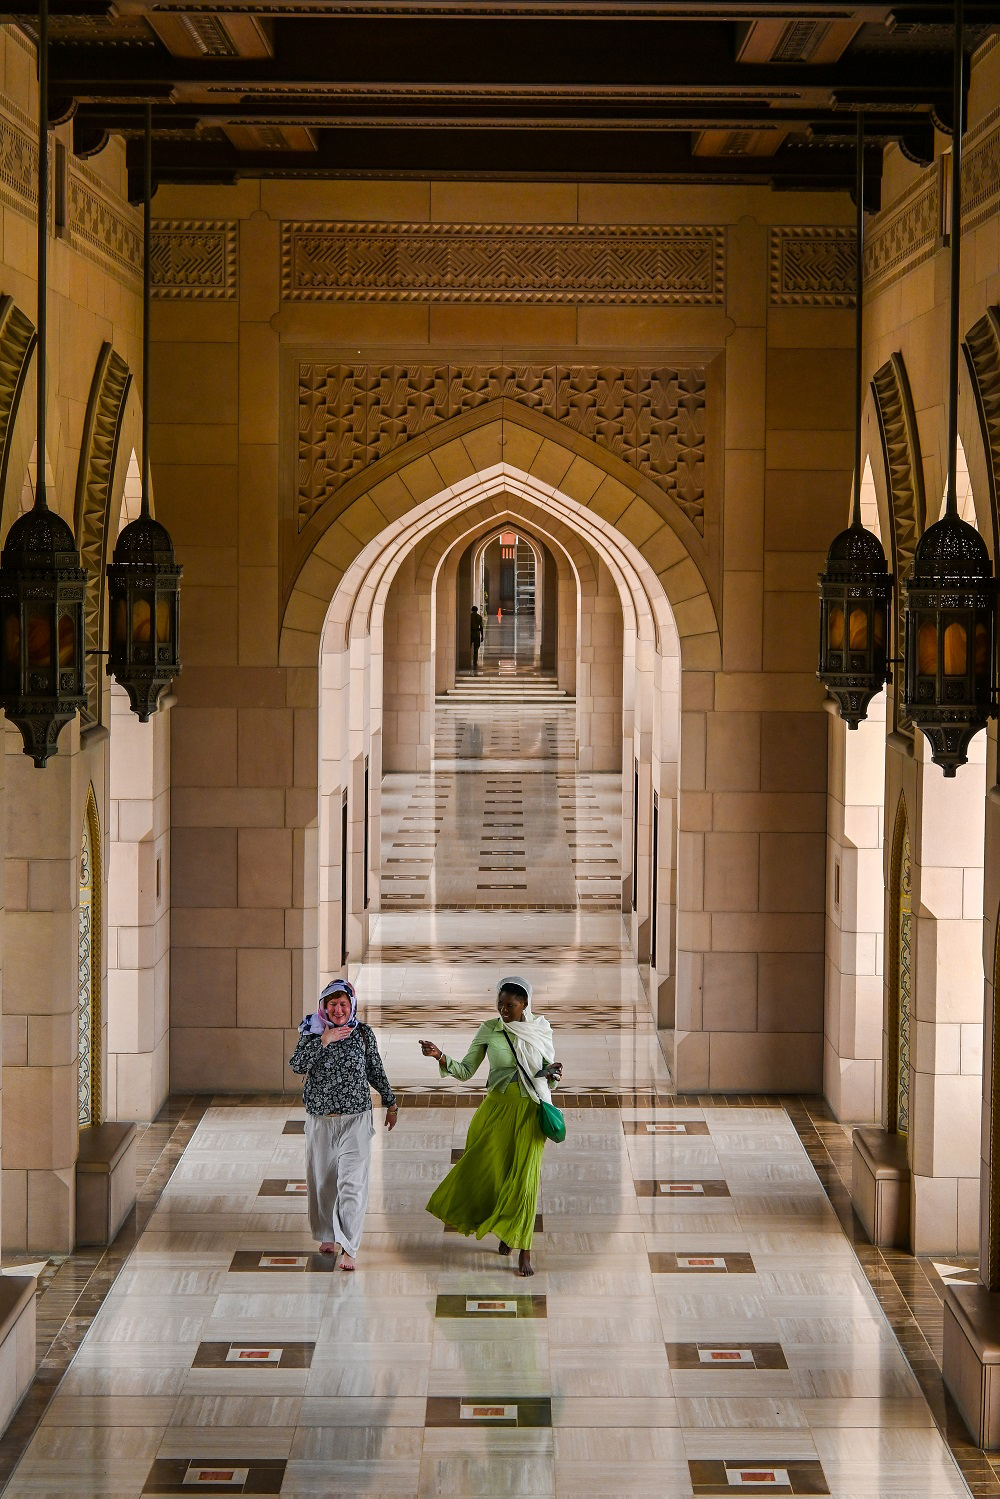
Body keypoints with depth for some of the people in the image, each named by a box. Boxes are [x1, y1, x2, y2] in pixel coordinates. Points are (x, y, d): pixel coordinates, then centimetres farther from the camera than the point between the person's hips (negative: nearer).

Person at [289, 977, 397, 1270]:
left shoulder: (364, 1033, 1)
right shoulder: (313, 1032, -1)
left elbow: (375, 1070, 13)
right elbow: (297, 1065, -16)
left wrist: (391, 1102, 20)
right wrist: (323, 1041, -24)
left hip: (355, 1118, -1)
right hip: (320, 1119, 1)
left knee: (352, 1182, -11)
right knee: (323, 1179, 11)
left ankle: (349, 1248, -13)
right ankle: (329, 1236, 31)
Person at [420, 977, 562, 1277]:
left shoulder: (541, 1028, 1)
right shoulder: (489, 1030, -1)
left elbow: (546, 1068, 11)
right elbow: (465, 1071, 0)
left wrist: (552, 1072, -11)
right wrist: (439, 1056, -15)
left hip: (531, 1109, -1)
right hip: (498, 1107, 1)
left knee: (525, 1176, -6)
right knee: (488, 1171, 3)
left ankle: (524, 1252, -2)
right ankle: (504, 1230, 31)